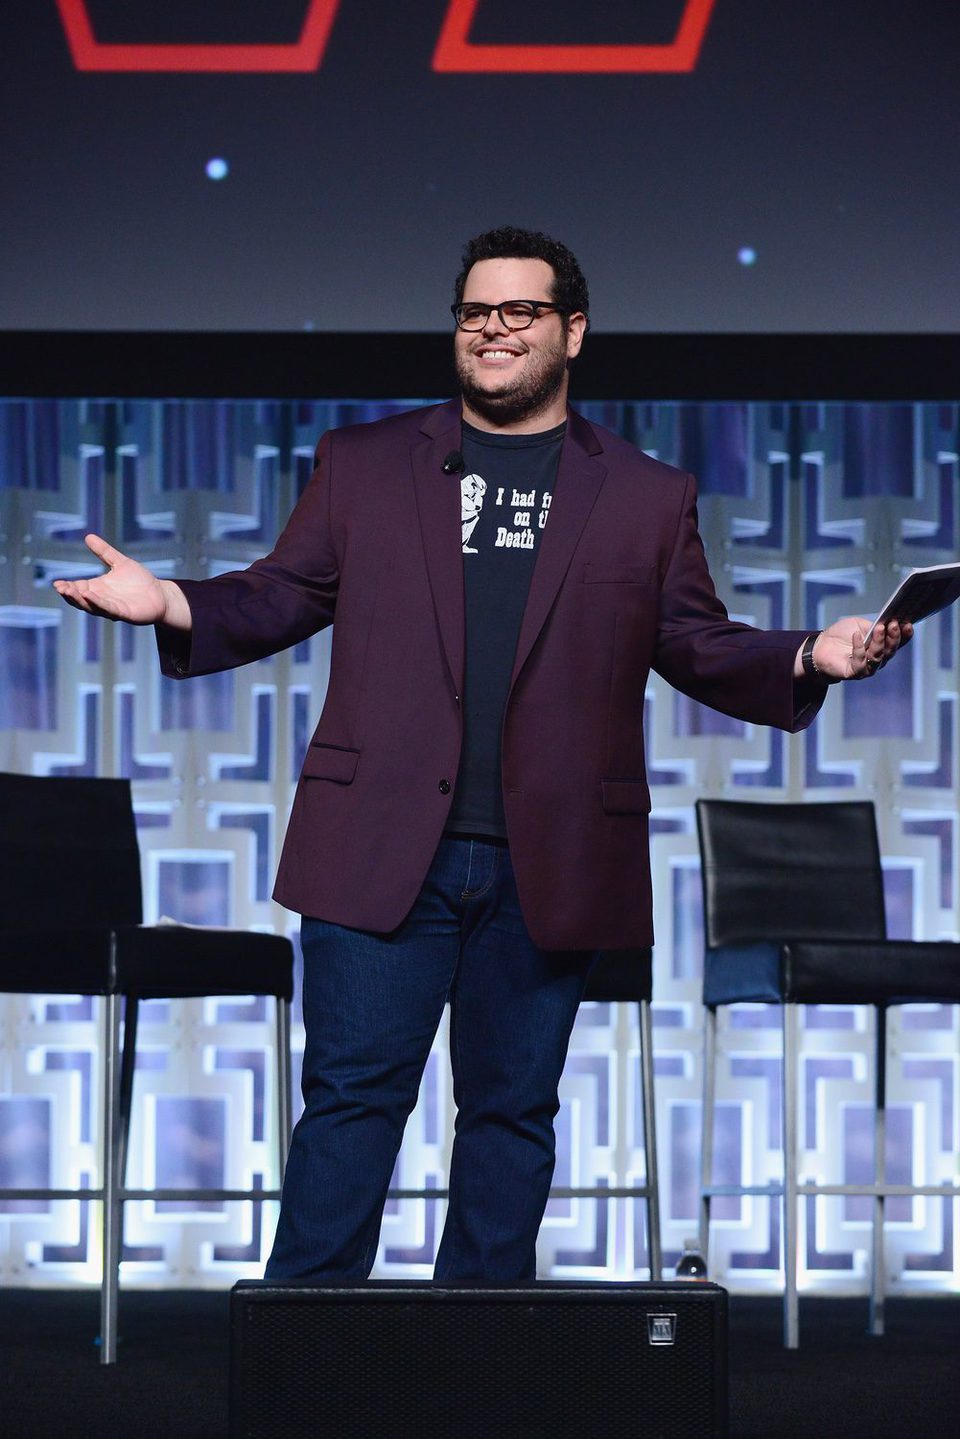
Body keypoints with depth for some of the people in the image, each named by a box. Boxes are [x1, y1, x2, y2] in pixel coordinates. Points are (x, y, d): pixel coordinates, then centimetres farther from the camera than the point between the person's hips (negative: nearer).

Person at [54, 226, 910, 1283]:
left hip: (547, 868, 1)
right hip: (381, 853, -1)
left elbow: (700, 649, 11)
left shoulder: (648, 499, 11)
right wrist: (172, 604, -7)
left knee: (513, 1109, 7)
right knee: (353, 1093, -3)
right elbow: (280, 598, 11)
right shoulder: (361, 464, 12)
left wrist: (810, 660, -7)